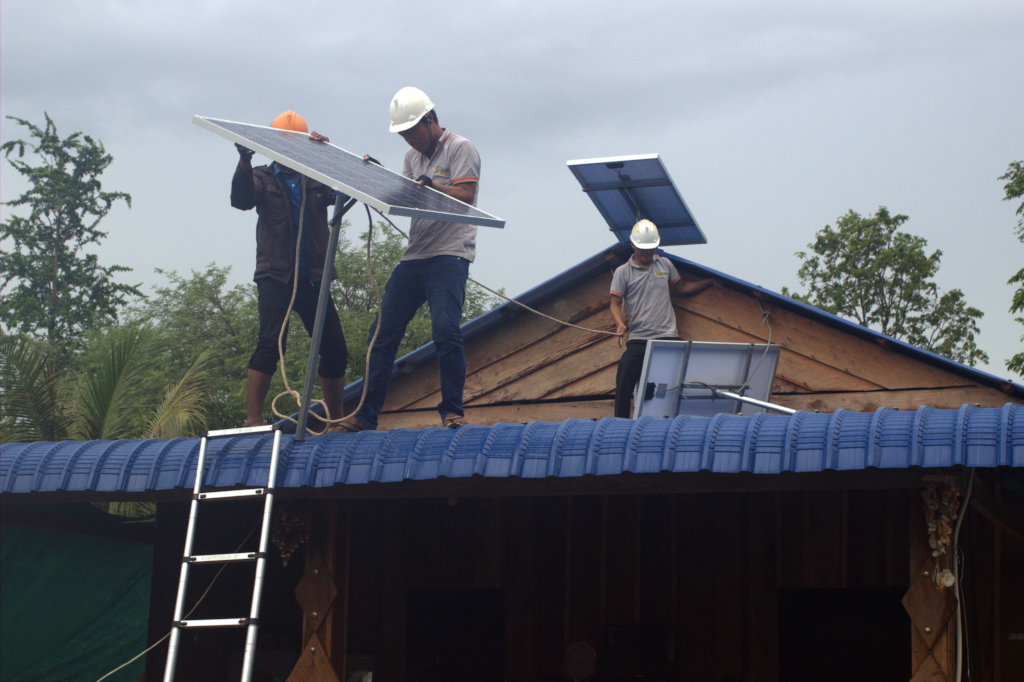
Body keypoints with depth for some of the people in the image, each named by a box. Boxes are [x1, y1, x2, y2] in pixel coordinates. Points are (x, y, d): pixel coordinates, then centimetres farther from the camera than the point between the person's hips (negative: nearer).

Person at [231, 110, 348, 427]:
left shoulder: (317, 179, 12)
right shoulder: (263, 178, 8)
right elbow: (241, 199, -11)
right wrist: (244, 161, -28)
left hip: (313, 278, 3)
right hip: (276, 276, -3)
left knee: (335, 349, 6)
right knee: (271, 343, -19)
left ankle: (337, 421, 21)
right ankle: (253, 420, -19)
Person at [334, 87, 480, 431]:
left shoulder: (460, 148, -1)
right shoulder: (413, 156, 22)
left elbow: (465, 195, -12)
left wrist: (431, 185, -26)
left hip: (449, 254, -7)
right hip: (414, 257, 7)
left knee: (445, 330, -20)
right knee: (382, 332, 3)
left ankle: (452, 410, -9)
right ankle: (366, 415, 6)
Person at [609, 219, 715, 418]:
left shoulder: (665, 264, 13)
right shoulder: (623, 272, 3)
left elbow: (681, 289, 26)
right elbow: (615, 303, 0)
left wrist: (710, 282, 21)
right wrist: (620, 323, -19)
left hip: (668, 337, 2)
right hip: (638, 340, -2)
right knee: (623, 386, -7)